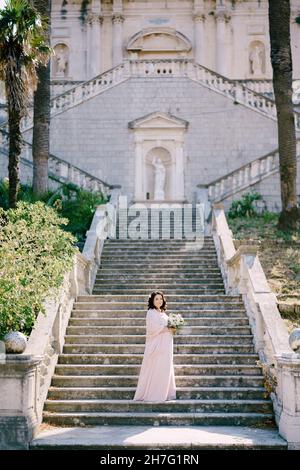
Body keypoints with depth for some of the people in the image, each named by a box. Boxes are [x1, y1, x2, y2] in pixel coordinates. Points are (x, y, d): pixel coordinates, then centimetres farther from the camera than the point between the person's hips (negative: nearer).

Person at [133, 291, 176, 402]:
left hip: (165, 345, 9)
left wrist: (171, 329, 3)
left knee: (165, 369, 8)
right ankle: (152, 394, -2)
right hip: (156, 344, -8)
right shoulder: (151, 313, -8)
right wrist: (168, 329, -15)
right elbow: (153, 327, -19)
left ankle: (164, 394, 12)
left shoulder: (163, 313, 17)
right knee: (155, 369, -7)